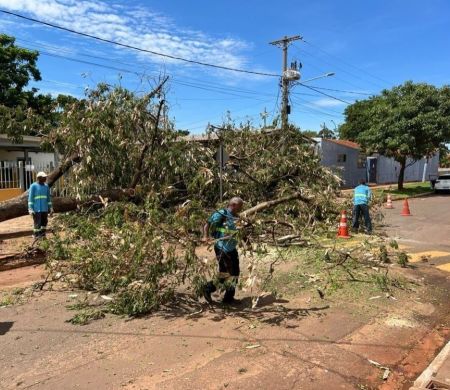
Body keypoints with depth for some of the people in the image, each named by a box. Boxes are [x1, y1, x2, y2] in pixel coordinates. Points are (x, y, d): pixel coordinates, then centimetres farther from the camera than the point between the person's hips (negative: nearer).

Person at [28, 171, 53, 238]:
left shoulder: (46, 186, 10)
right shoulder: (33, 186, -5)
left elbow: (48, 198, 15)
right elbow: (30, 198, -7)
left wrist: (50, 208, 11)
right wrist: (30, 209, -14)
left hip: (45, 209, 5)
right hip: (36, 209, -5)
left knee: (44, 222, 7)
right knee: (37, 223, -7)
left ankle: (43, 236, 16)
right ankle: (36, 237, 2)